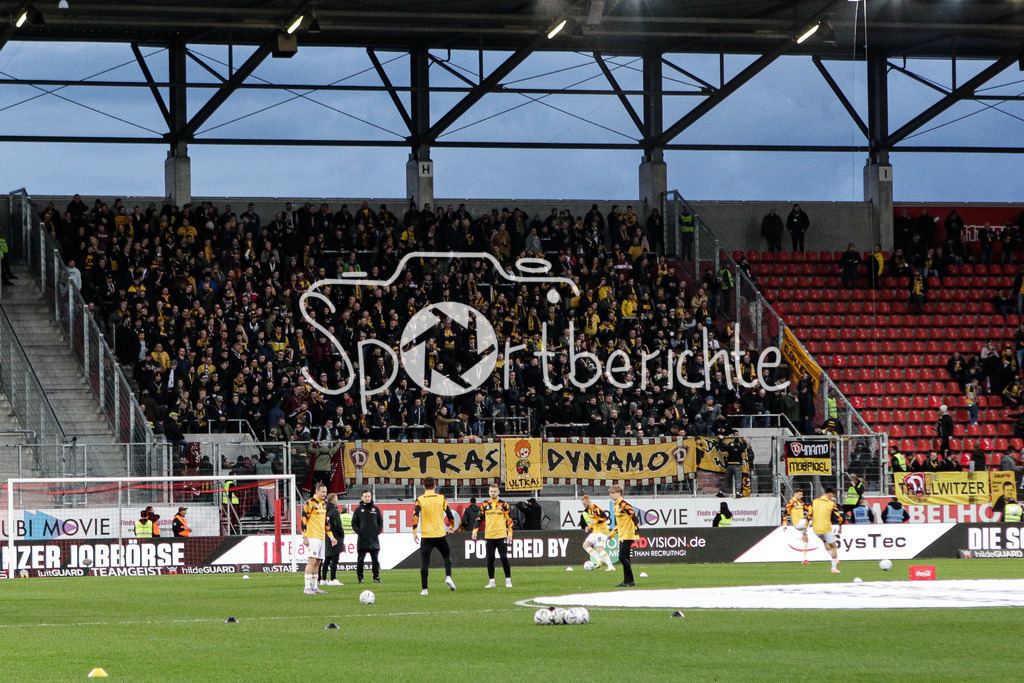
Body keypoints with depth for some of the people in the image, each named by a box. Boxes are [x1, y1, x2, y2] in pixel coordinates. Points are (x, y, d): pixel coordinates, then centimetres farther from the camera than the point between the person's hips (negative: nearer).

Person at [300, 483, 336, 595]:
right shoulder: (310, 503, -9)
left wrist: (331, 536, 22)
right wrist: (305, 537, -16)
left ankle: (314, 587, 13)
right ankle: (307, 587, -15)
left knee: (318, 562, 9)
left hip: (321, 538, 8)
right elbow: (304, 519, -11)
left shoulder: (324, 504, 17)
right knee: (312, 561, -14)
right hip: (312, 538, -8)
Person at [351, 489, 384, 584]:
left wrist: (378, 531, 2)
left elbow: (380, 522, 15)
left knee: (375, 559, 1)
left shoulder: (376, 509, 10)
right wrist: (358, 532, -5)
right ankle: (359, 577, 6)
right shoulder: (358, 509, 5)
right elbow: (354, 523, 7)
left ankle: (376, 577, 5)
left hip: (374, 538, 1)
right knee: (360, 559, 0)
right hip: (362, 539, -1)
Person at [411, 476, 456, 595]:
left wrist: (414, 532, -4)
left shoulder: (420, 500, -2)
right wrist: (451, 527, 23)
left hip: (426, 536, -1)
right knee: (447, 556, 21)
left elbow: (415, 516, -10)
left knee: (424, 562, 3)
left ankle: (424, 589, -1)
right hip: (440, 534, 1)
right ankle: (448, 577, -1)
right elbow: (449, 514, 5)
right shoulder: (441, 498, 1)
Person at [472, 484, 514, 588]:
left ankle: (508, 580, 5)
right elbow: (480, 518, 14)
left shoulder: (503, 504, 2)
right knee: (490, 559, 1)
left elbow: (509, 520, 2)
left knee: (504, 558, -4)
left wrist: (510, 533, -6)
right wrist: (475, 531, 4)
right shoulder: (485, 505, 9)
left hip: (501, 536, -3)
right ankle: (491, 581, 8)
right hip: (489, 536, 3)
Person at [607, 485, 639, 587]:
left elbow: (634, 517, -18)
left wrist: (636, 530, -23)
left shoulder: (624, 505, -14)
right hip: (621, 536, 10)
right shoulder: (616, 506, 15)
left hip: (627, 536, -10)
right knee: (624, 558, 10)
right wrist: (613, 532, 25)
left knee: (622, 557, -13)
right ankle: (626, 581, 14)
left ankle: (630, 581, -8)